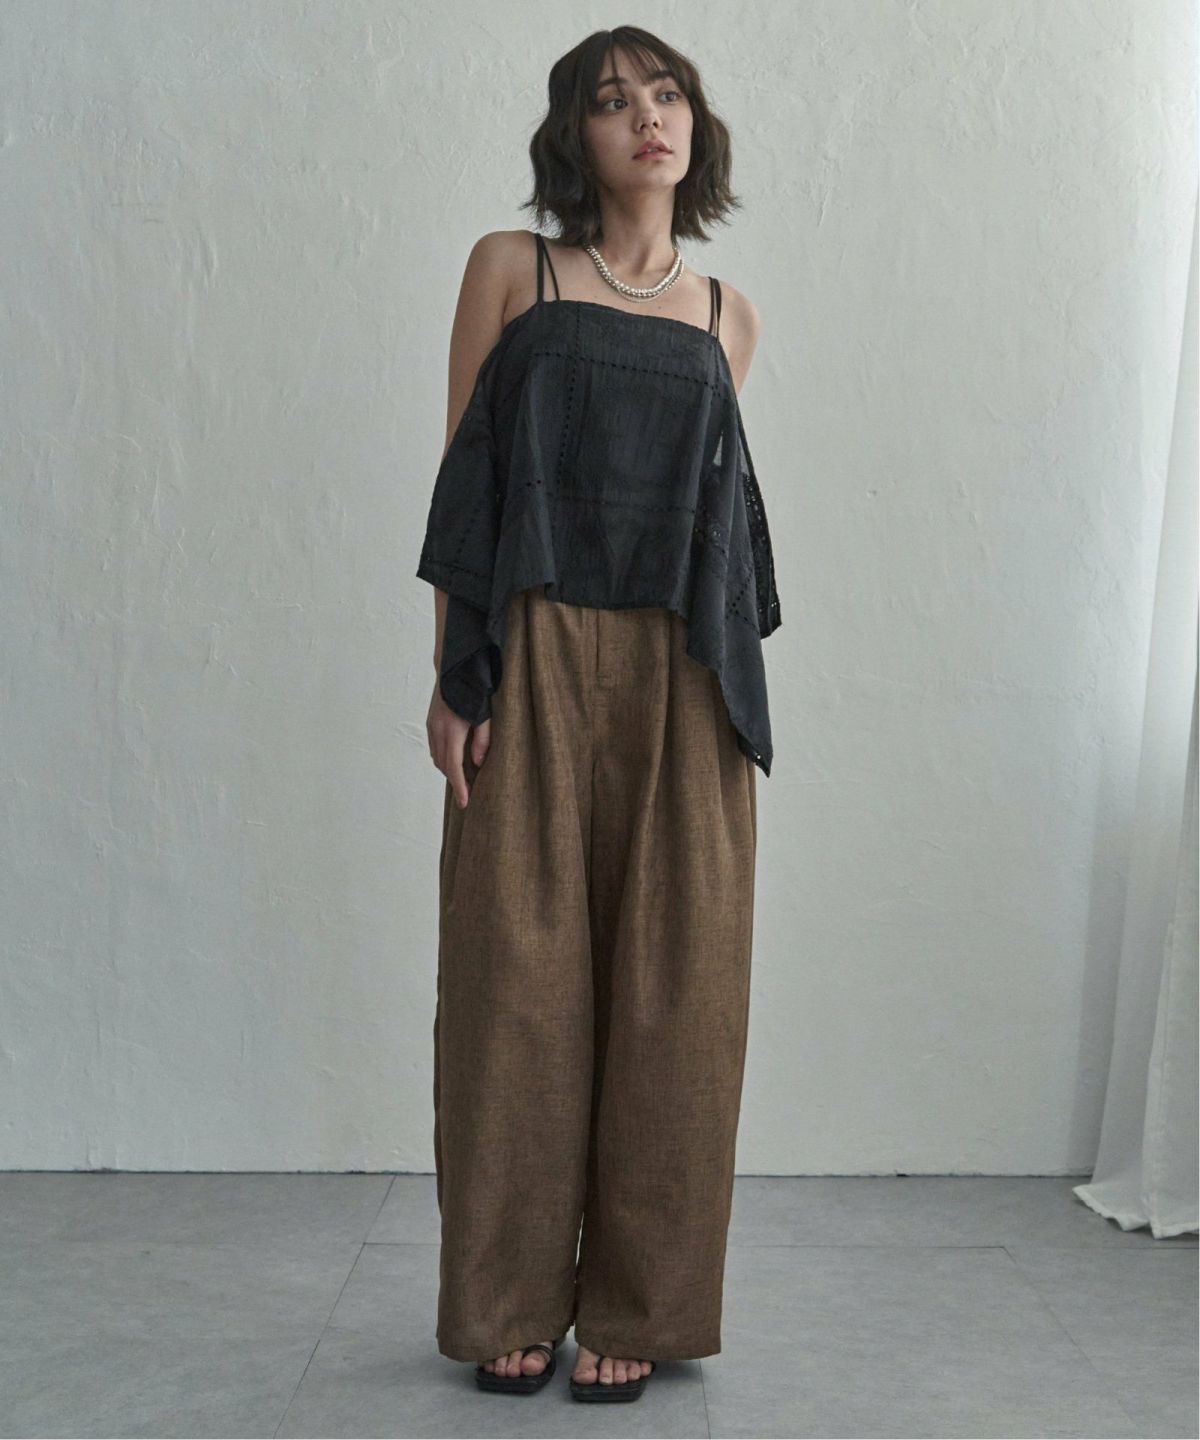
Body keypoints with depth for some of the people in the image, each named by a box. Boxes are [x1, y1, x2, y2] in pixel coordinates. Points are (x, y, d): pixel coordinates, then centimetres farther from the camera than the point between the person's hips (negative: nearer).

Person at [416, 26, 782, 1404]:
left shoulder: (727, 314, 16)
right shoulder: (510, 268, 7)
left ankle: (636, 1305, 14)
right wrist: (454, 675, -5)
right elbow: (466, 474, 2)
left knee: (671, 981, 1)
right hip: (537, 665, -2)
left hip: (684, 678, 3)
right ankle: (513, 1302, 16)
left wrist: (732, 673, 11)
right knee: (520, 974, 1)